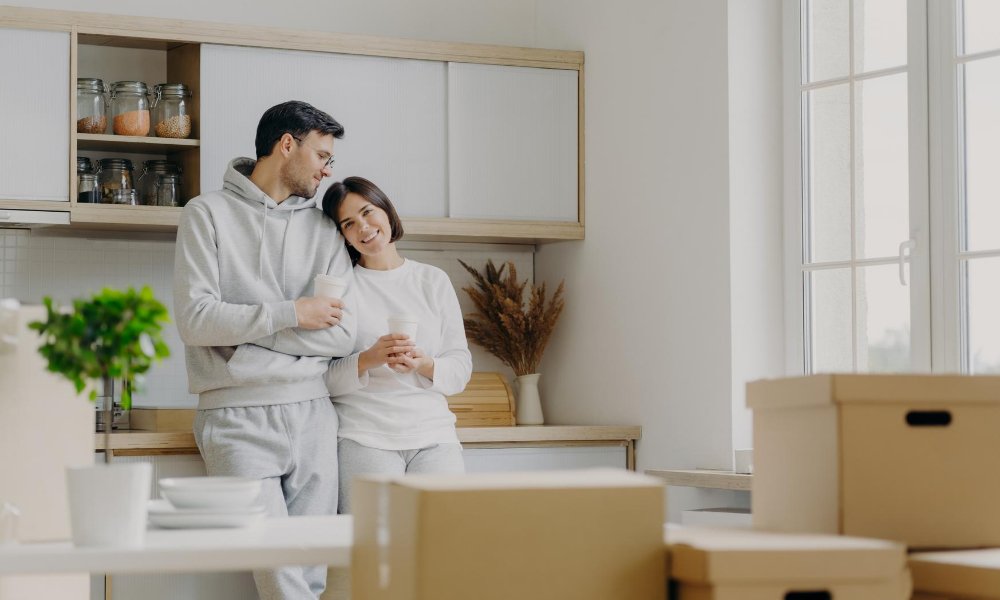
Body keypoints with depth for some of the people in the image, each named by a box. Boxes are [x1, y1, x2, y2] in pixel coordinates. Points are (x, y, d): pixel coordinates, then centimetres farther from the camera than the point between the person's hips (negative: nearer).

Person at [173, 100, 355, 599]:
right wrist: (290, 314, -7)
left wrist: (246, 332, -6)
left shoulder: (322, 229, 14)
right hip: (238, 419, -4)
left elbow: (342, 335, 3)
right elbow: (194, 320, -9)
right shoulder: (209, 214, 4)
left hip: (311, 413, 4)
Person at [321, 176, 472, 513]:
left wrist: (424, 365, -9)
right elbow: (322, 378, -1)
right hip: (364, 438, -2)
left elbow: (461, 370, 11)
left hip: (433, 436, 2)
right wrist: (367, 361, -17)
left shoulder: (433, 281, 15)